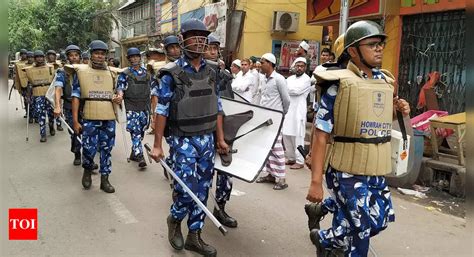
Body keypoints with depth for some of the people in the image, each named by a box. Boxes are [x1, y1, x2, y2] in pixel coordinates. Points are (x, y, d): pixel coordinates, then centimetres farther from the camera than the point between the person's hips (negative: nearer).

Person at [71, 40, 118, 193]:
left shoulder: (111, 73, 11)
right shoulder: (81, 71, 2)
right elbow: (75, 96, 0)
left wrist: (118, 98, -2)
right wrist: (75, 120, -6)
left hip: (109, 118, 3)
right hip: (90, 119, -3)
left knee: (106, 150, 7)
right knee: (89, 149, -3)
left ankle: (104, 180, 19)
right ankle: (87, 171, 27)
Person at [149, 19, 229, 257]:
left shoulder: (210, 73, 9)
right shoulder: (172, 73, -7)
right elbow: (162, 111, -7)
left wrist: (220, 139, 11)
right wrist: (157, 145, -9)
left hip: (207, 140, 5)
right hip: (183, 140, -5)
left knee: (202, 190, 9)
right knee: (186, 189, -5)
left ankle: (194, 237, 24)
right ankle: (174, 219, 28)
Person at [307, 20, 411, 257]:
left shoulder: (385, 81, 7)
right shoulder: (339, 85, -13)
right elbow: (320, 135, -15)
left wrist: (397, 110, 2)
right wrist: (315, 181, -18)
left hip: (376, 172, 7)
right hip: (347, 172, -7)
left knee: (381, 219, 17)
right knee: (360, 231, 0)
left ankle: (325, 207, 36)